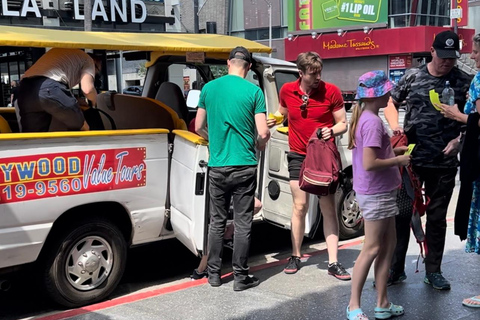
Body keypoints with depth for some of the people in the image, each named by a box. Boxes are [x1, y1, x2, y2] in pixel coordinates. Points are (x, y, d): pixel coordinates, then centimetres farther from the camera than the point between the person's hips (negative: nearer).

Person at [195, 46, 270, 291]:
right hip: (244, 167, -3)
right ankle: (240, 277, 12)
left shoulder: (209, 88, 4)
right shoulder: (254, 91, -6)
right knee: (242, 223, 5)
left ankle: (214, 273, 22)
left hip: (217, 167, 3)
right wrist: (259, 146, 12)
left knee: (217, 221, 14)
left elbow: (199, 127, 10)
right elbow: (263, 133, -9)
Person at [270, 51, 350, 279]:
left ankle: (333, 263, 4)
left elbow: (342, 124, -2)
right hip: (298, 156, 2)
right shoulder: (287, 90, 0)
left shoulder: (331, 91, -8)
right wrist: (270, 121, 1)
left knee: (328, 208, 0)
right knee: (300, 206, 4)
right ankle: (295, 257, 19)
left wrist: (332, 131, -23)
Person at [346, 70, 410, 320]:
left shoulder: (363, 117, 10)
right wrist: (398, 160, -14)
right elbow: (369, 164, -26)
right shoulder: (373, 122, -20)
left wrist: (393, 151, 11)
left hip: (381, 192, 10)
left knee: (388, 245, 14)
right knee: (372, 248, 0)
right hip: (376, 194, -10)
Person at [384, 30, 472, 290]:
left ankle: (433, 271, 22)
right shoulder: (412, 76, 2)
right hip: (411, 159, 0)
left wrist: (459, 139, -12)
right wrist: (395, 126, -7)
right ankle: (395, 268, 18)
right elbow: (391, 103, 11)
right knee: (402, 211, 6)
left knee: (437, 217, 10)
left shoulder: (463, 82, 0)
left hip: (444, 163, 0)